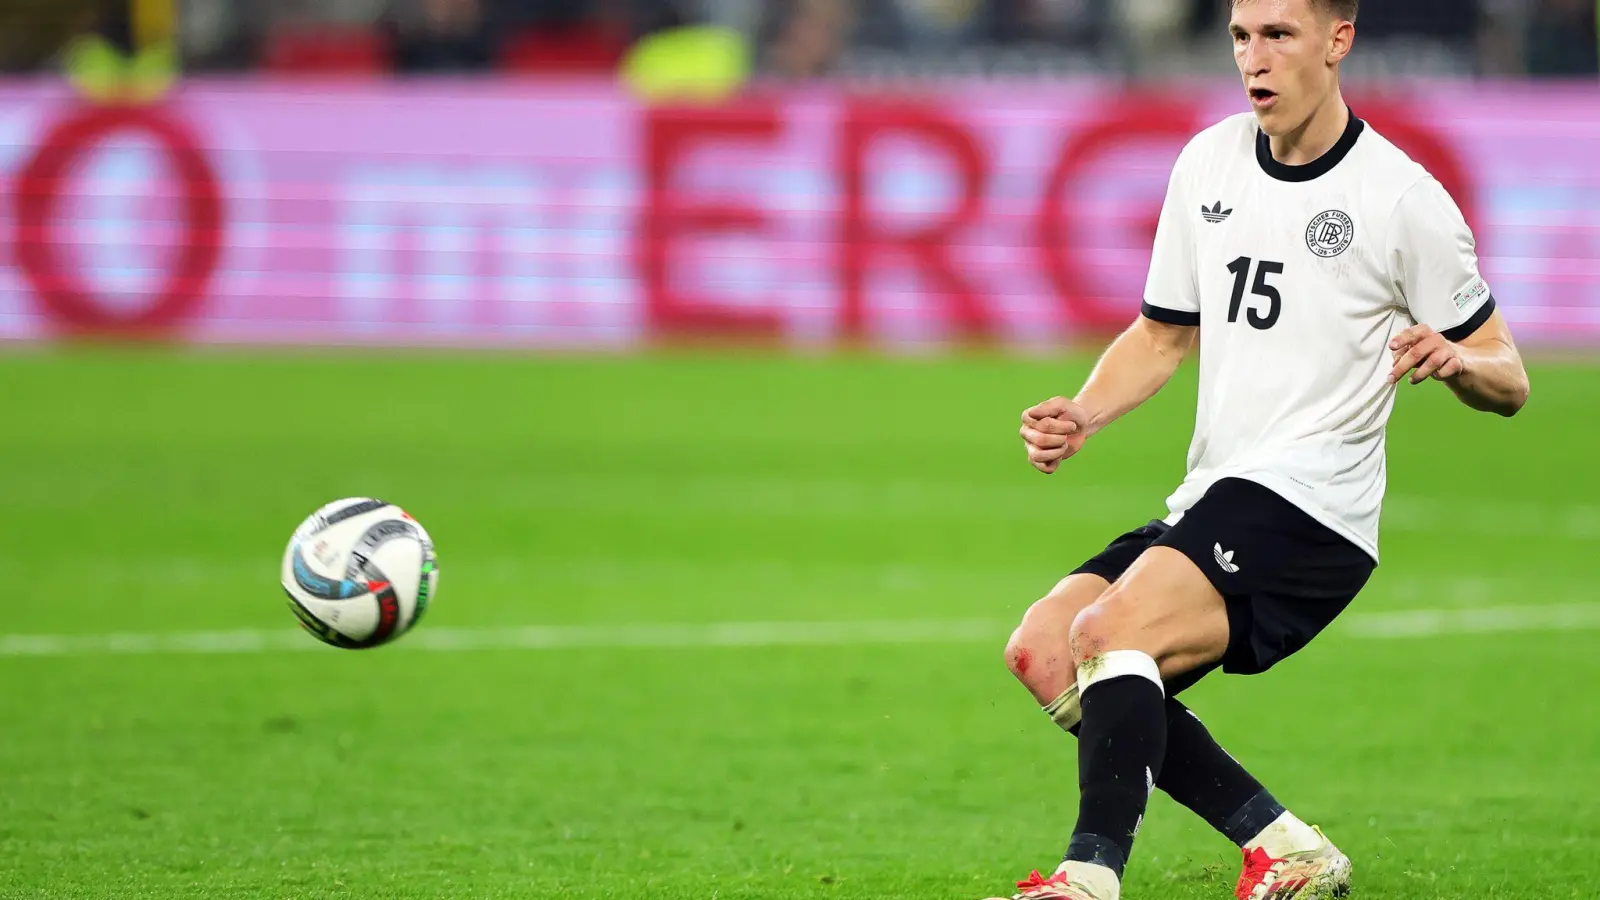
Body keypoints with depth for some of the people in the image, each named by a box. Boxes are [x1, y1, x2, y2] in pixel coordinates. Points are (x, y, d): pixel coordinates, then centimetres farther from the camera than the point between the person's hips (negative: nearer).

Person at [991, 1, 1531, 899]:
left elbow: (1507, 381, -1)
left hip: (1310, 509, -8)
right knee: (1042, 649, -5)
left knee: (1109, 630, -27)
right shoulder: (1208, 163, 11)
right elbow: (1164, 333, 23)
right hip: (1212, 503, 8)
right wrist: (1084, 413, 3)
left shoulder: (1402, 199, -7)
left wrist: (1455, 359, -25)